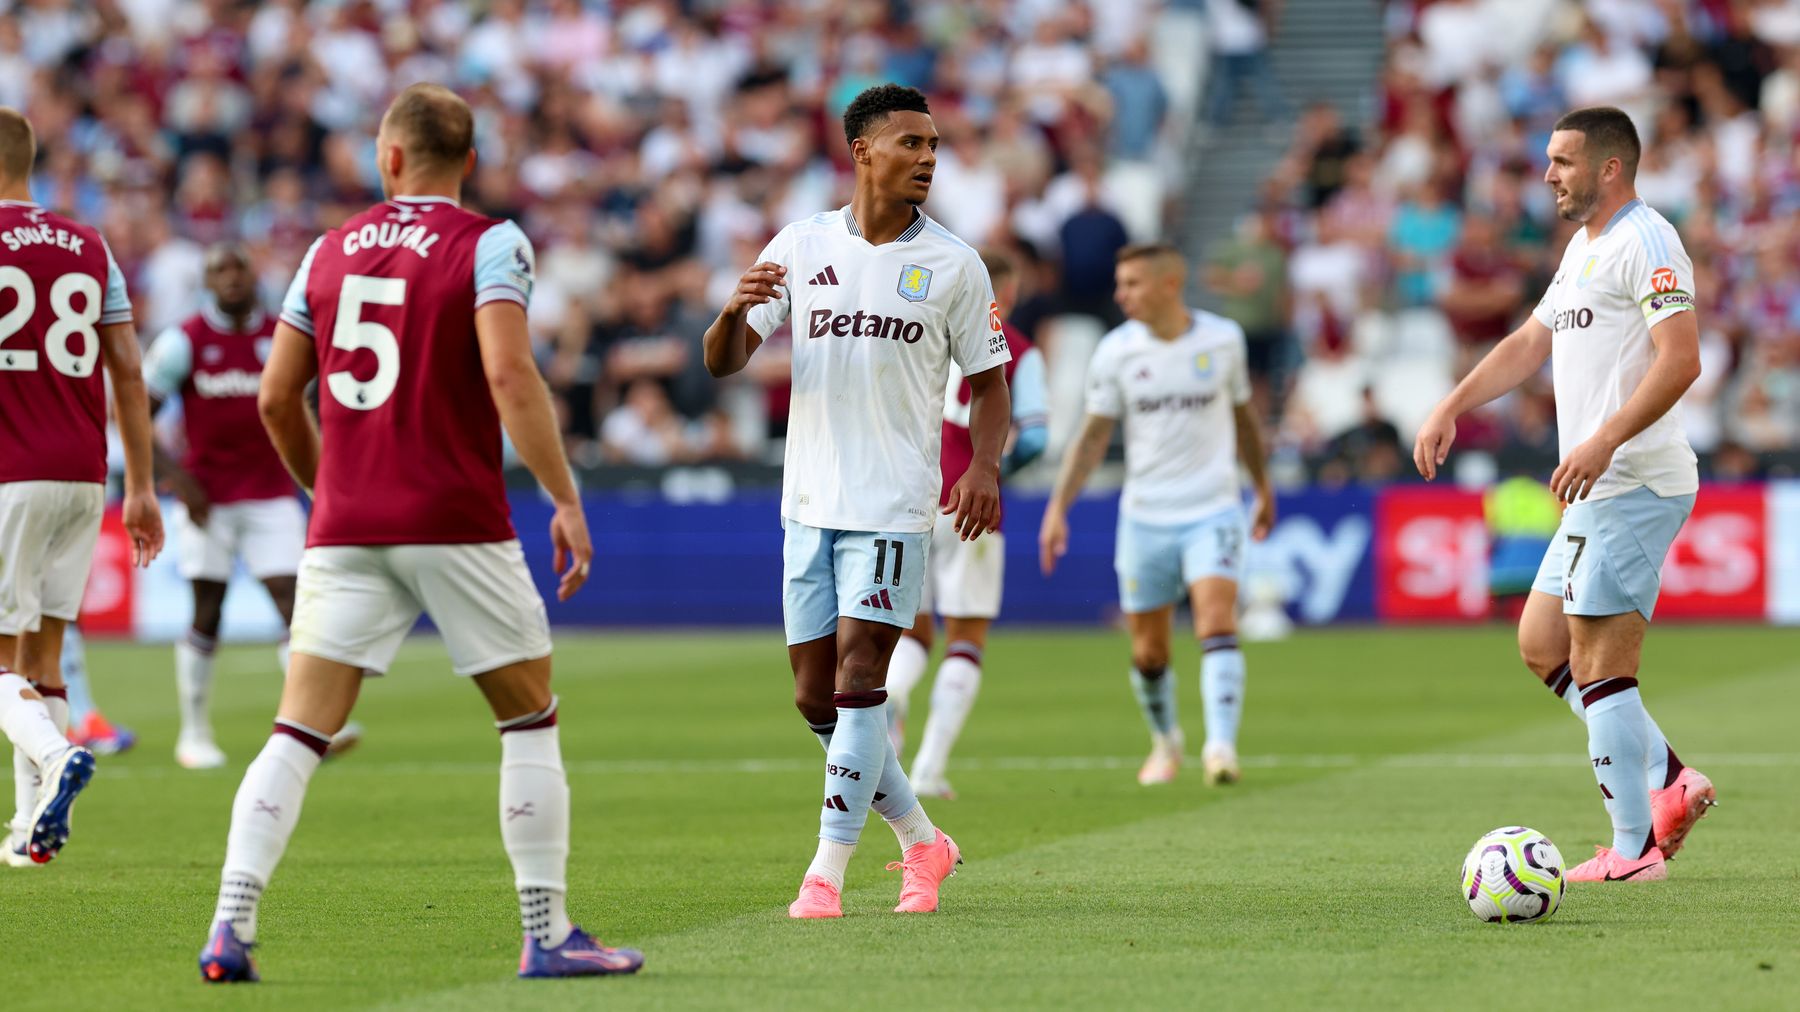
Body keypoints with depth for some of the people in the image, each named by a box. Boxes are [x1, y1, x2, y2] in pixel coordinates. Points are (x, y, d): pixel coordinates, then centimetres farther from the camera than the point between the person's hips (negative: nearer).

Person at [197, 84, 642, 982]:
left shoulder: (331, 250, 11)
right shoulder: (488, 245, -3)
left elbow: (276, 398, 13)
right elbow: (508, 377, -16)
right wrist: (566, 500, -11)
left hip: (345, 530, 4)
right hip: (456, 524, -4)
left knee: (298, 733, 2)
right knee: (530, 721, 10)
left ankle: (230, 928, -12)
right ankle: (547, 935, 9)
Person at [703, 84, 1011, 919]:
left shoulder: (953, 264, 0)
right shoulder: (801, 246, 5)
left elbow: (988, 381, 7)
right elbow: (723, 362, 4)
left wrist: (984, 466, -11)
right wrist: (736, 309, -19)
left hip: (894, 504, -3)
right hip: (810, 500, 3)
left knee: (857, 672, -14)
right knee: (817, 696, 5)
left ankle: (827, 870, -12)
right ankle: (921, 841, 22)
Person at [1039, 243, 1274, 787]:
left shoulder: (1223, 339, -3)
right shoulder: (1115, 351, -3)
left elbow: (1244, 416, 13)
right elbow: (1094, 436, 2)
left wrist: (1263, 488, 22)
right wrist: (1058, 508, -6)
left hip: (1213, 513, -1)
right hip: (1144, 518, 1)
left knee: (1217, 625, -21)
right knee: (1148, 651, 7)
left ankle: (1221, 747, -27)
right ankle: (1165, 742, 32)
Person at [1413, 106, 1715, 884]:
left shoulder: (1645, 242, -12)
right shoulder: (1583, 247, 20)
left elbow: (1680, 360, -22)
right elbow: (1532, 343, 27)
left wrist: (1604, 440, -29)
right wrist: (1452, 407, 15)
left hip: (1634, 486, -11)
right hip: (1598, 494, 11)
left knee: (1598, 665, -10)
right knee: (1540, 644, 12)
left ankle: (1633, 850, -5)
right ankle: (1669, 782, 13)